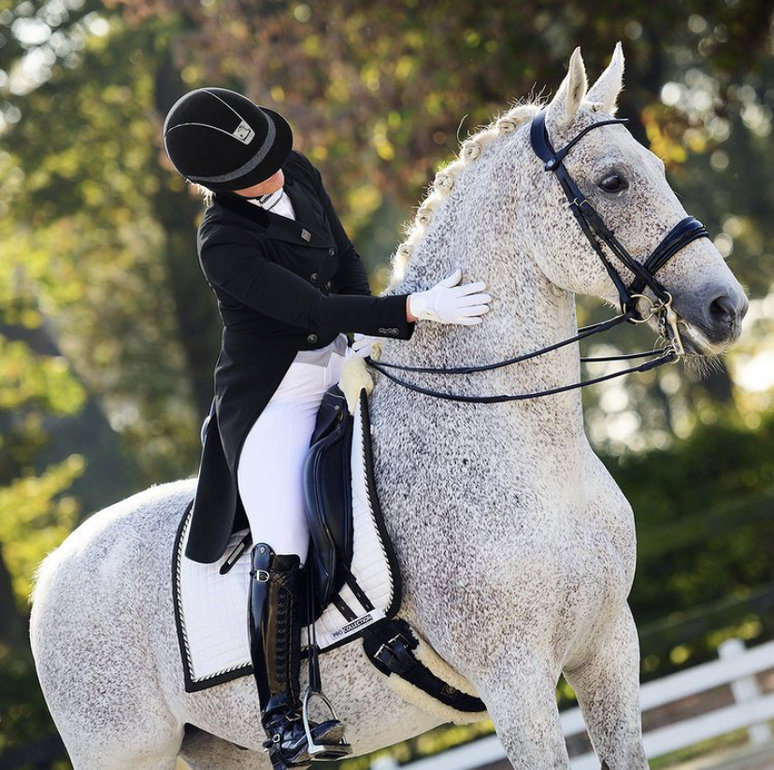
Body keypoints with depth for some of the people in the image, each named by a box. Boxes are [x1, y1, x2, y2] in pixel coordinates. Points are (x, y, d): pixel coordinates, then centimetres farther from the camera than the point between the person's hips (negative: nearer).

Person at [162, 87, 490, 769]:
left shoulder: (298, 174, -1)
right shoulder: (224, 244, -24)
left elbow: (347, 261, 11)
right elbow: (314, 308, -29)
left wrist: (370, 336, -3)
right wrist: (414, 308, -35)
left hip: (339, 373, 8)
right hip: (274, 399, -8)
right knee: (281, 550, -20)